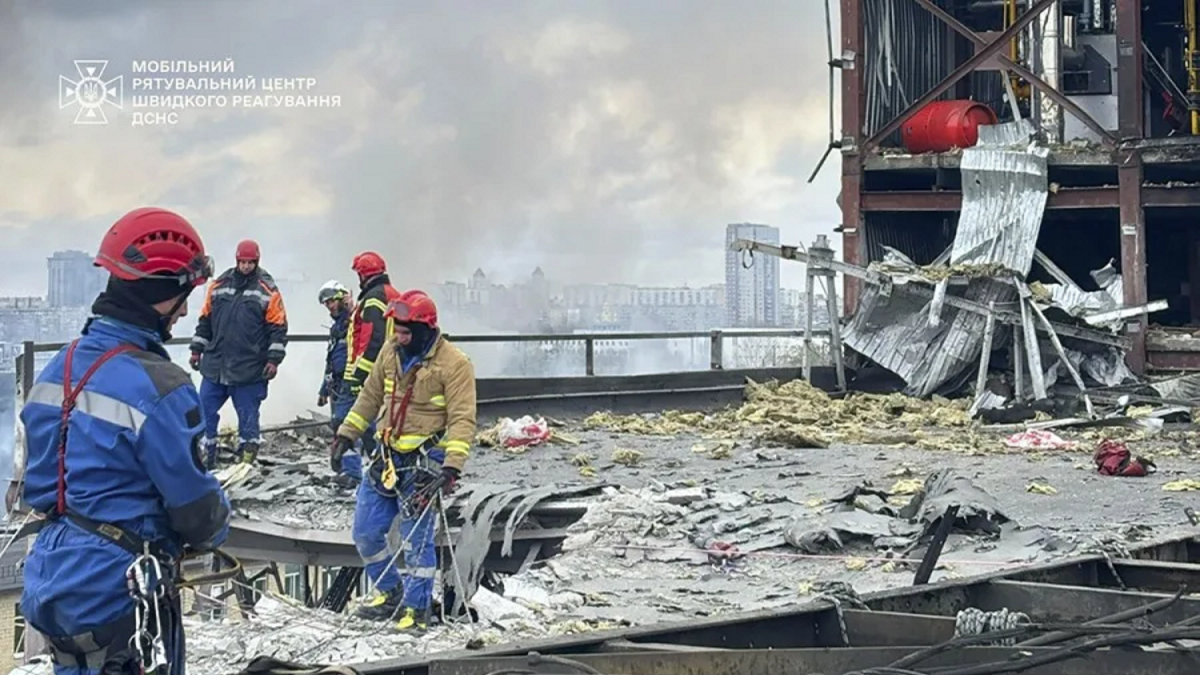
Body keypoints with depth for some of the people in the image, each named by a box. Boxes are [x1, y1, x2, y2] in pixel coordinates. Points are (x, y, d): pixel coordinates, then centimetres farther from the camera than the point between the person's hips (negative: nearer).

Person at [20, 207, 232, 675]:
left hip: (49, 584, 8)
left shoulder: (59, 368, 2)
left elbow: (37, 481, 10)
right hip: (118, 596, -7)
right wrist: (215, 527, 7)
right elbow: (194, 505, -15)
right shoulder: (158, 386, -22)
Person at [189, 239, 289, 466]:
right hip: (214, 365, 4)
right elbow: (205, 319, 15)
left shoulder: (267, 290, -4)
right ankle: (205, 458, 16)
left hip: (249, 370, -4)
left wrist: (274, 359, -9)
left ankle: (247, 461, 13)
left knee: (248, 417, 4)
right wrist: (197, 350, 13)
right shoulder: (219, 285, 7)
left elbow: (278, 327, -4)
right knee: (205, 412, 5)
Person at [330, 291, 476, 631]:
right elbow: (370, 397, 18)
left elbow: (462, 420, -18)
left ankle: (416, 609, 10)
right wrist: (346, 435, 15)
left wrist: (452, 466, -27)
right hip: (387, 456, 7)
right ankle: (390, 593, 29)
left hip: (424, 462, -7)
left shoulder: (454, 364, -14)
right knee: (365, 532, 10)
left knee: (416, 539, -4)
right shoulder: (391, 352, 4)